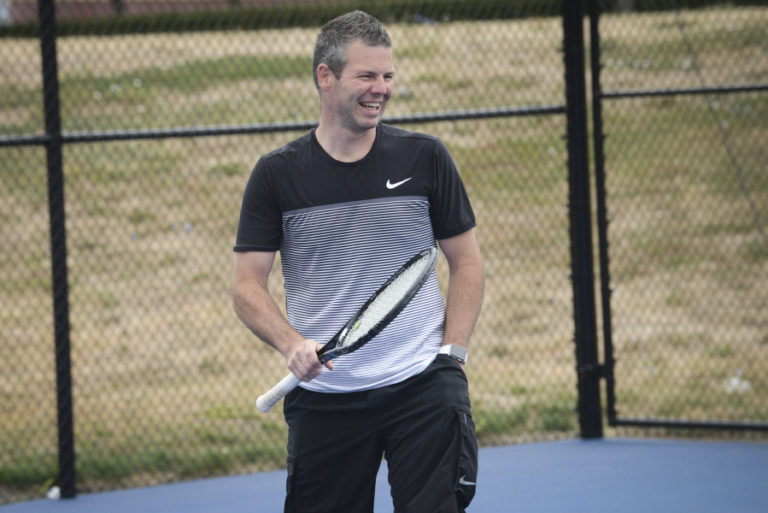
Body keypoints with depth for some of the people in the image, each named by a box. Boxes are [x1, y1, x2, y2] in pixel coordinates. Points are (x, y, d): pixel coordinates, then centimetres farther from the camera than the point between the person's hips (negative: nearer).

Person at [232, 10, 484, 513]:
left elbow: (467, 261, 8)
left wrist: (451, 353, -3)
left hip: (423, 385, 0)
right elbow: (248, 285, 1)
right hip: (323, 394, 1)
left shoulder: (425, 158, 3)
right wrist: (292, 343, -17)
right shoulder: (277, 174, 2)